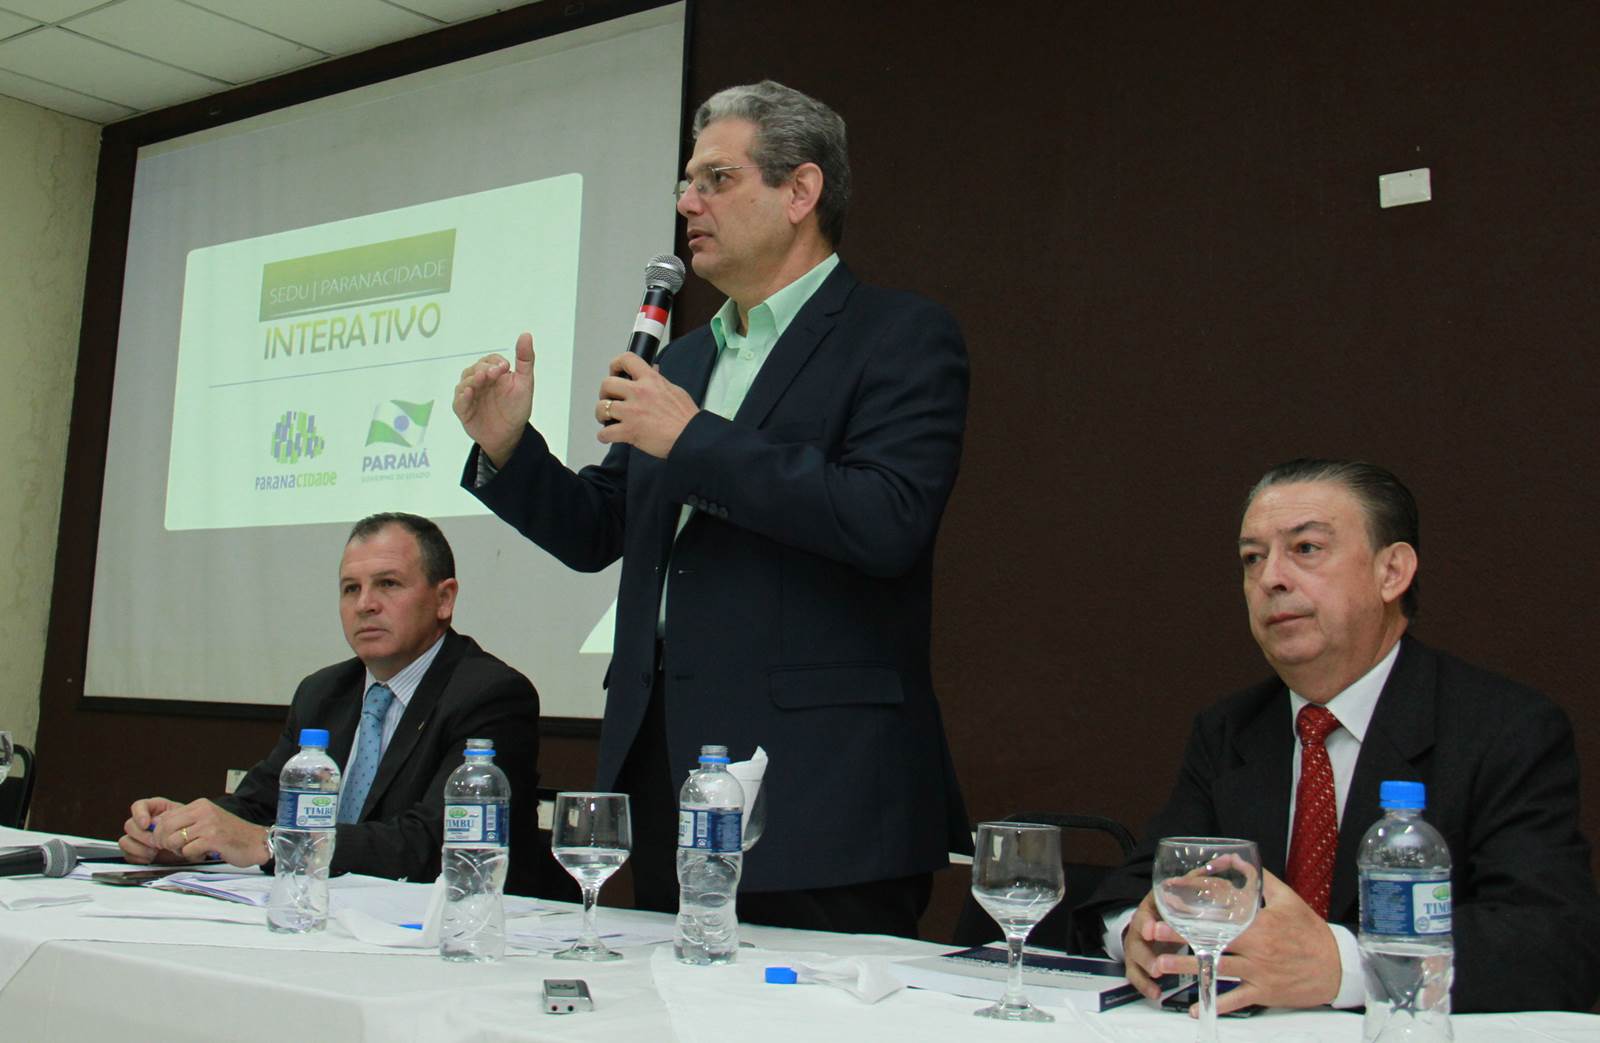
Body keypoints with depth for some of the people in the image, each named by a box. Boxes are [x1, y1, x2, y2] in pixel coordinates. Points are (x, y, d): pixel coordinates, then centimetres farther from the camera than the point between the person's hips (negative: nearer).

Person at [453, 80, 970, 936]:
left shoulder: (900, 337, -4)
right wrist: (508, 449, 3)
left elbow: (889, 521, -20)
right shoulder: (683, 360, 18)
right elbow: (595, 532, 21)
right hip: (662, 773, 7)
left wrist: (693, 440, -16)